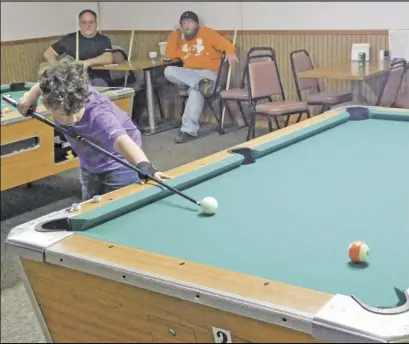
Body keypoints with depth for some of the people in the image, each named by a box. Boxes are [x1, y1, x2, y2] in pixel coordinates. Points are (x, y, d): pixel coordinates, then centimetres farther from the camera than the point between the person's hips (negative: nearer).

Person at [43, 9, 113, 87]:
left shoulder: (103, 40, 8)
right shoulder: (70, 39, 12)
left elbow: (108, 59, -11)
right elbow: (48, 53, 14)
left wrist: (87, 62, -23)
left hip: (99, 78, 0)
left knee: (98, 83, -34)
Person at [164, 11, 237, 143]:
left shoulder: (206, 33, 10)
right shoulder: (182, 40, 23)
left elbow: (225, 44, -1)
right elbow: (170, 54, 10)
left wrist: (230, 52, -25)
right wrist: (175, 32, 11)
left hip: (208, 73, -5)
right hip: (188, 74, 5)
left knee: (195, 90, -37)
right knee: (169, 70, -25)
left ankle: (189, 129, -42)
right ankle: (202, 84, -39)